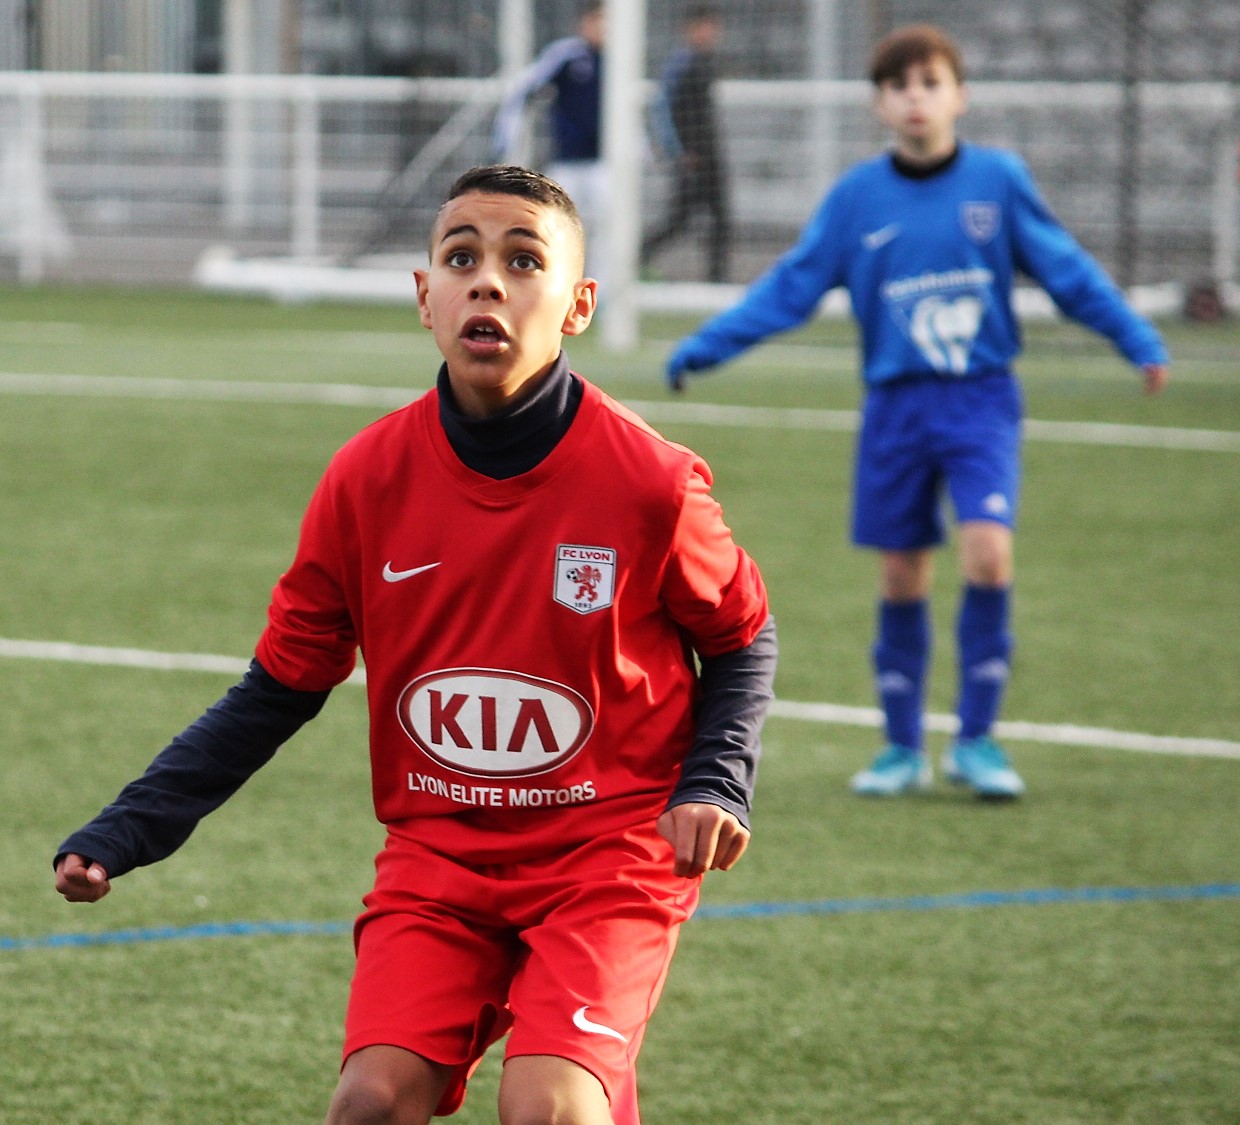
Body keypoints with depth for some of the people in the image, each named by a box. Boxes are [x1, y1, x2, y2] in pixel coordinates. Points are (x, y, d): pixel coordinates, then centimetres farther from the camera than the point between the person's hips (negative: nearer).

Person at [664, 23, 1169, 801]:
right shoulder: (858, 197, 0)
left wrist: (1139, 340, 2)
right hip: (896, 408, 1)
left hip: (981, 400, -1)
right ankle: (904, 748, 18)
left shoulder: (1000, 180, -1)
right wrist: (703, 348, -3)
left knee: (988, 549, -18)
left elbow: (1066, 269, 7)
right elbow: (790, 289, 4)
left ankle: (976, 738, -6)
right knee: (902, 576, 5)